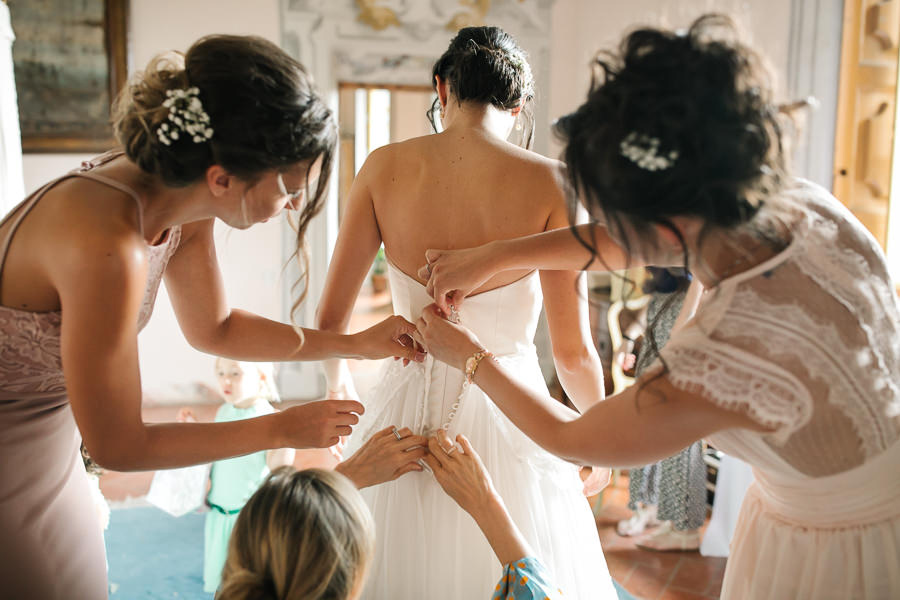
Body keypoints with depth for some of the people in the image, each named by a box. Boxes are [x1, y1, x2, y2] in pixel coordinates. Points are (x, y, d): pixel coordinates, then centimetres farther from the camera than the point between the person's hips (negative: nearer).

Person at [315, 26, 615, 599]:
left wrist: (338, 379, 20)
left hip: (407, 408, 2)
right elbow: (574, 352, -12)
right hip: (508, 414, -2)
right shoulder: (549, 182, -13)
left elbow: (330, 319, -2)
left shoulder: (384, 167, -7)